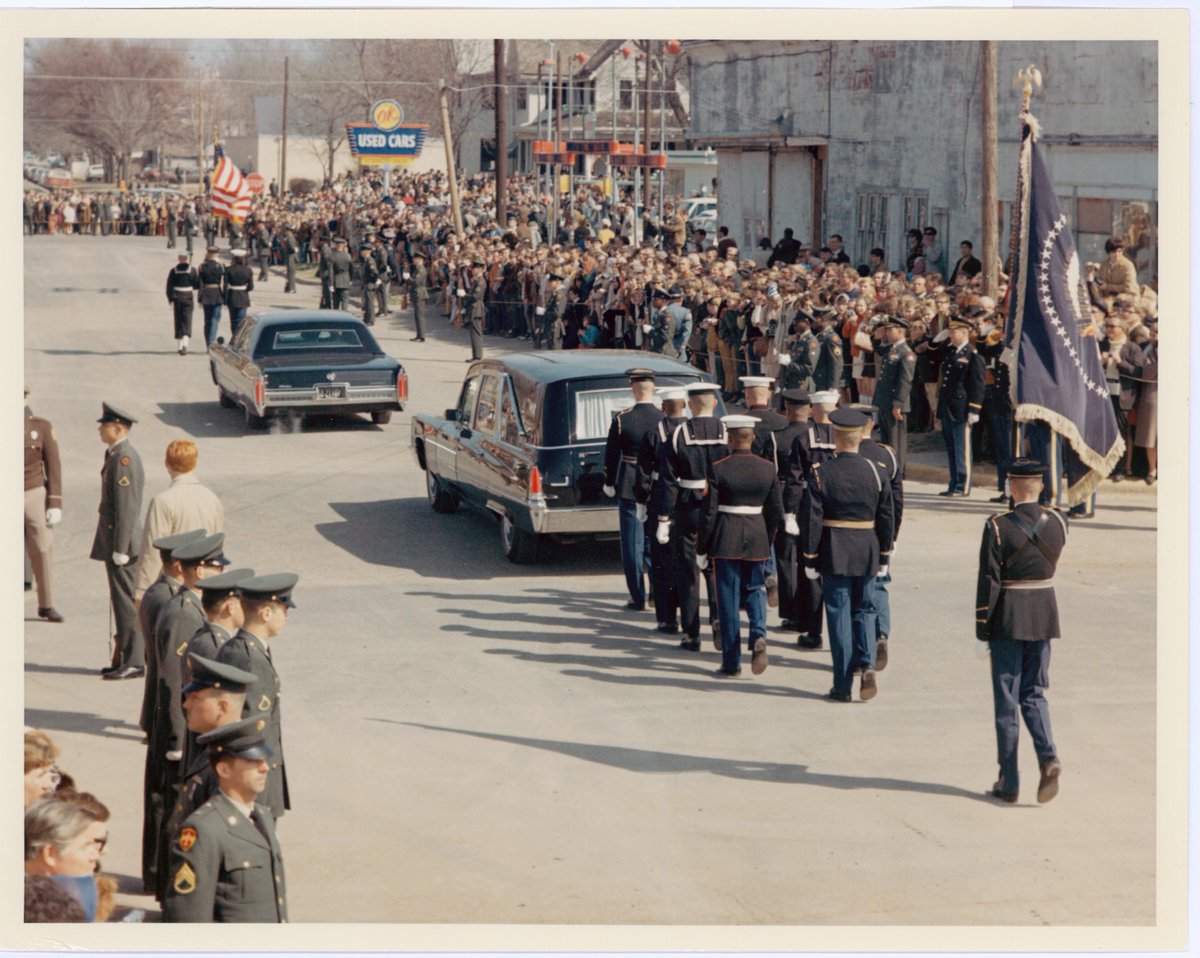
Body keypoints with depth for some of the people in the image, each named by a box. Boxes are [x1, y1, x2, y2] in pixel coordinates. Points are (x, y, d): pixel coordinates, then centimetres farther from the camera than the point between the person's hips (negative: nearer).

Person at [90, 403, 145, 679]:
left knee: (127, 602, -5)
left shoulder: (125, 458, -17)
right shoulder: (115, 454, 15)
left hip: (122, 541, -10)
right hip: (114, 541, 10)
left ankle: (133, 662, -1)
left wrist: (120, 549, -21)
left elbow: (127, 506, -21)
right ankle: (124, 658, 18)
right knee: (123, 601, 13)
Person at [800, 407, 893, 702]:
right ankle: (866, 665, -5)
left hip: (834, 555, -3)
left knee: (839, 616, 3)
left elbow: (812, 520, -10)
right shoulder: (875, 471, 0)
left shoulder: (821, 473, -9)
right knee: (864, 611, 17)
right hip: (867, 555, 3)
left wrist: (809, 558, -2)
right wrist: (884, 556, 13)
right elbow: (886, 517, 4)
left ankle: (843, 686, 5)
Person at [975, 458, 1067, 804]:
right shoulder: (1058, 522, -1)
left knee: (1006, 700, 5)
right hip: (1045, 616, 4)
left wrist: (982, 630, -6)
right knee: (1034, 694, 14)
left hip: (1008, 619, -4)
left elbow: (988, 581, -13)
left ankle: (1009, 783, 9)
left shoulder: (997, 526, -14)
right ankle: (1048, 757, -9)